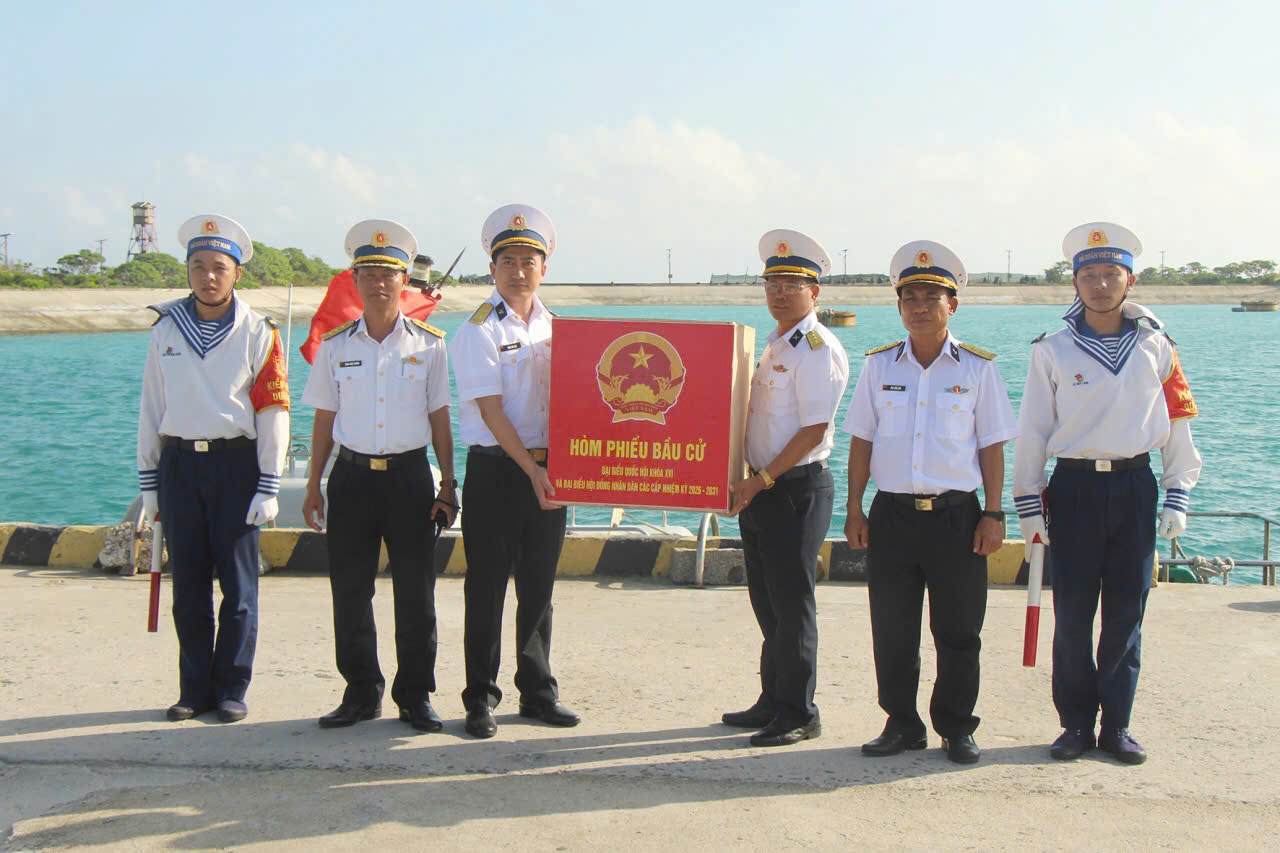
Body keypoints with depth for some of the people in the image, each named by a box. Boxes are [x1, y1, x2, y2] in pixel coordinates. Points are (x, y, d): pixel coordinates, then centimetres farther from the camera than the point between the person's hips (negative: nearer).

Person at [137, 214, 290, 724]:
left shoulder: (258, 333, -1)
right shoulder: (166, 329, 8)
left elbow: (273, 412, -3)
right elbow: (151, 409, 11)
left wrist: (268, 487, -8)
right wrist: (148, 482, 7)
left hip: (235, 462, -3)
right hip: (179, 462, 3)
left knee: (238, 584, 1)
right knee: (188, 585, 7)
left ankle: (231, 689, 12)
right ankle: (195, 688, 17)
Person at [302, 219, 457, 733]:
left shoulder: (429, 345, 4)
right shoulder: (336, 346, 7)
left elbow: (439, 419, 6)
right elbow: (324, 420, 11)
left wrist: (448, 483, 2)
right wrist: (313, 486, 8)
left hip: (409, 475, -1)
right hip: (352, 476, 1)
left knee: (415, 593, 1)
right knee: (350, 592, 4)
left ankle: (416, 696, 13)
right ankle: (361, 694, 17)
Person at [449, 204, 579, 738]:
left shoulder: (553, 327, 11)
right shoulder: (479, 330, -6)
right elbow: (491, 411, -12)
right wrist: (531, 469, -18)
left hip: (547, 469, 5)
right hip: (495, 471, -5)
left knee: (538, 588, 12)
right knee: (487, 589, 1)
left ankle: (538, 691, 23)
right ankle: (480, 700, 11)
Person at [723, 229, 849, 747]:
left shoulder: (818, 349, -12)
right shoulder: (774, 346, 15)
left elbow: (813, 430, -18)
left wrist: (761, 481, -18)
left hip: (798, 488, -9)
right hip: (761, 488, 9)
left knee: (791, 603, -2)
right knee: (766, 602, 15)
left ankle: (798, 715, 7)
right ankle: (773, 701, 26)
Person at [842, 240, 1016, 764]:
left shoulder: (977, 367, 2)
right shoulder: (879, 366, 7)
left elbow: (992, 446, 3)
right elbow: (862, 441, 9)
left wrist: (993, 515, -2)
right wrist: (854, 511, 5)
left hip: (957, 514, -2)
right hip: (892, 514, 2)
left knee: (958, 631, 5)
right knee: (892, 630, 6)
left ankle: (956, 728, 19)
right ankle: (901, 725, 20)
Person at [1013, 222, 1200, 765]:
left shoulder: (1155, 345, 6)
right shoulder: (1053, 350, 2)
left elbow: (1178, 420, 8)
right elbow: (1032, 430, 3)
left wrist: (1178, 496, 2)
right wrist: (1028, 503, -1)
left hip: (1135, 486, 1)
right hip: (1075, 486, -1)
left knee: (1127, 612, 3)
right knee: (1073, 613, 0)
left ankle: (1117, 724, 14)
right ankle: (1076, 724, 11)